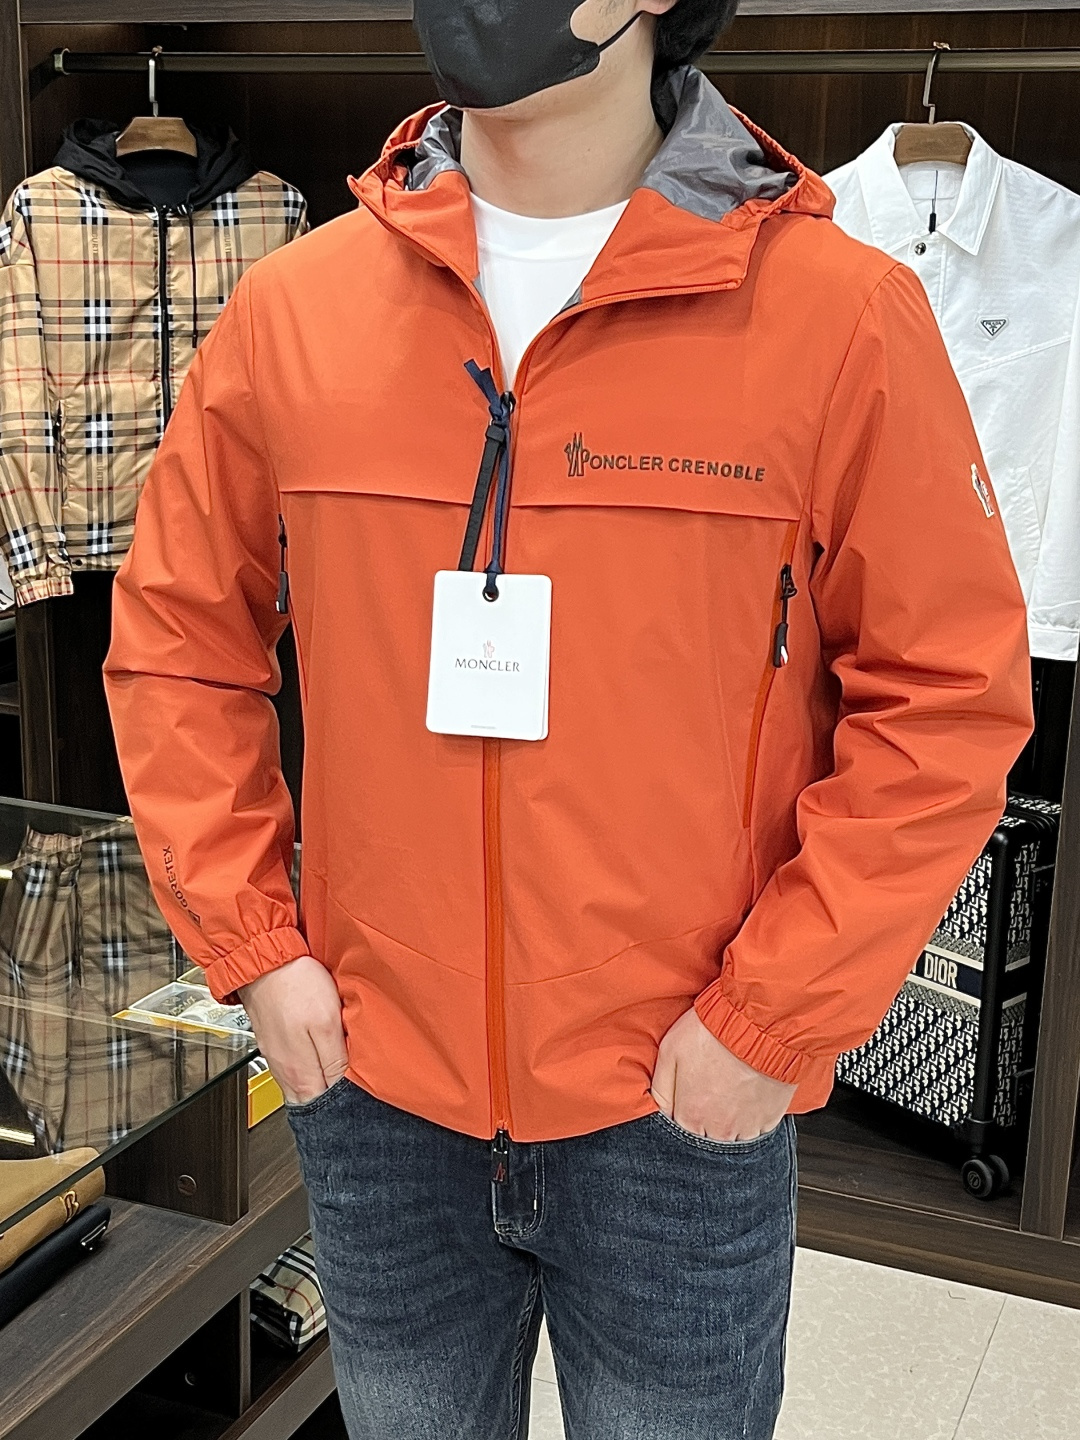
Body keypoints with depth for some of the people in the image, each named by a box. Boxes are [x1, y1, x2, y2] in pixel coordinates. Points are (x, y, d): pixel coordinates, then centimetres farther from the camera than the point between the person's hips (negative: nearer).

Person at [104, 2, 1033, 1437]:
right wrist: (251, 941, 0)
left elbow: (948, 698, -9)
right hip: (375, 1098, 3)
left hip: (688, 1114, -2)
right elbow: (175, 636, 6)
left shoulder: (840, 314, -11)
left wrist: (771, 1021, -11)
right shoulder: (292, 309, -2)